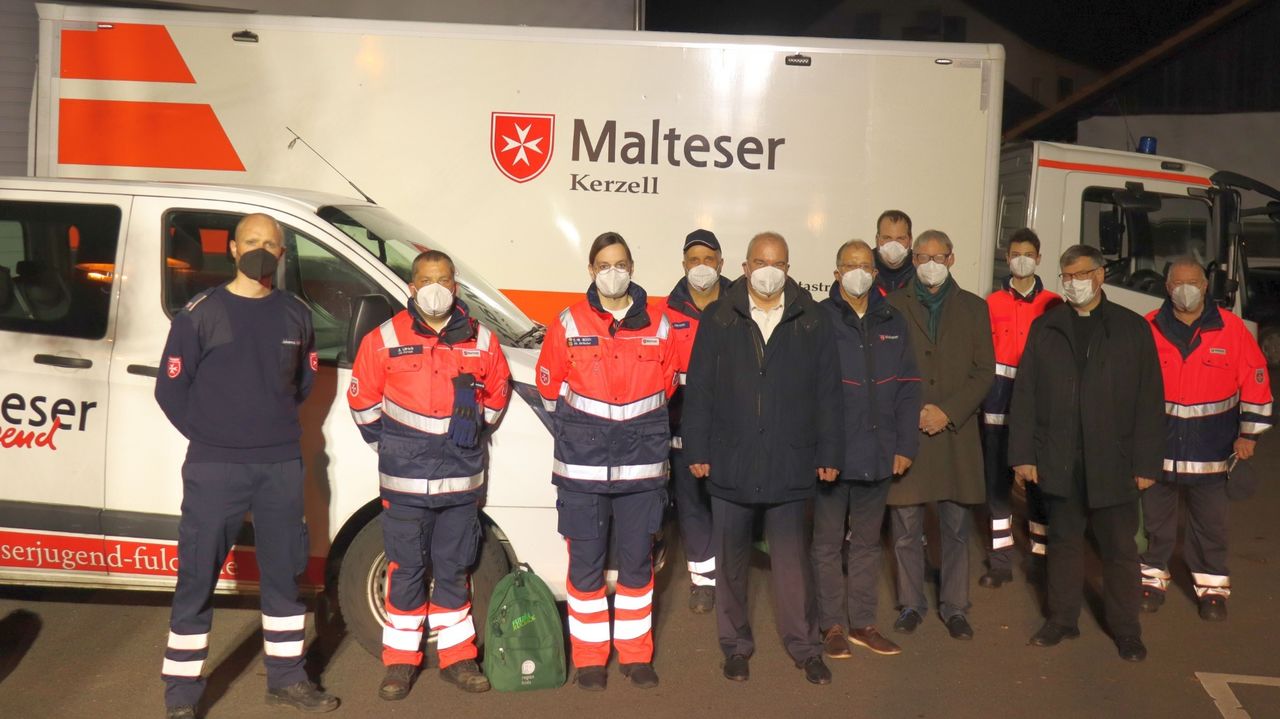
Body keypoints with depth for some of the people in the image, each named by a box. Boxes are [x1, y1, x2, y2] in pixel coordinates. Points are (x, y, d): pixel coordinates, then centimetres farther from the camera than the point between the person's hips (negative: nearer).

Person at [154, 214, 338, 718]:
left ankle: (286, 678, 26)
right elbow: (170, 388, -1)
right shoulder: (200, 313, -4)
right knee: (196, 580, 1)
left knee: (283, 573, 12)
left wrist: (275, 425, 9)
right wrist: (209, 437, -3)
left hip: (282, 467, 4)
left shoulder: (296, 314, 7)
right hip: (214, 469, -4)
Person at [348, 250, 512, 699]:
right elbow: (362, 398, 5)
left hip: (461, 478, 2)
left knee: (453, 571, 11)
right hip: (405, 480, -2)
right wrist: (386, 445, 6)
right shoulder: (385, 339, -3)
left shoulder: (480, 341, 4)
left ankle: (457, 658, 23)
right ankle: (400, 661, 17)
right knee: (406, 571, 4)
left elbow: (498, 392, 17)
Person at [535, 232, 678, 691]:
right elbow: (550, 385, 8)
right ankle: (589, 658, 19)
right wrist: (578, 426, 11)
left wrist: (643, 424, 12)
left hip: (642, 462, 1)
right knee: (586, 564, 5)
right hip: (583, 464, -1)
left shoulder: (658, 324, 3)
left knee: (636, 562, 9)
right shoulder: (569, 324, -1)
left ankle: (636, 655, 24)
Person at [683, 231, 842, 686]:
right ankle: (736, 645, 26)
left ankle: (804, 647, 23)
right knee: (731, 560, 11)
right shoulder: (718, 319, 3)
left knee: (792, 559, 8)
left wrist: (829, 453, 2)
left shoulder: (812, 320, 4)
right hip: (730, 463, 0)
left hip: (790, 464, 0)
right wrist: (697, 451, -2)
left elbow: (827, 392, 5)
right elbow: (698, 389, 2)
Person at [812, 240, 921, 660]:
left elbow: (908, 389, 8)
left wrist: (905, 447, 1)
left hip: (879, 456, 4)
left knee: (867, 542, 15)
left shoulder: (893, 323, 8)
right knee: (829, 543, 7)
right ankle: (832, 625, 18)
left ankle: (863, 623, 26)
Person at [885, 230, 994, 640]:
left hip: (956, 434, 1)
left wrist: (949, 412, -9)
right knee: (907, 528, 5)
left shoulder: (973, 308, 10)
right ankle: (911, 604, 19)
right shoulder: (893, 306, 5)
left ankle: (954, 607, 20)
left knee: (956, 527, 7)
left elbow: (984, 371, 4)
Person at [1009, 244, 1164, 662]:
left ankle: (1125, 629, 22)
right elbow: (1024, 394, 3)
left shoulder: (1133, 329, 2)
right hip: (1059, 461, 1)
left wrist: (1146, 463, -5)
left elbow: (1150, 401, 0)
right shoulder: (1045, 328, 7)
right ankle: (1062, 620, 25)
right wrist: (1023, 454, -3)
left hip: (1113, 462, -1)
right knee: (1064, 542, 12)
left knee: (1119, 547, 8)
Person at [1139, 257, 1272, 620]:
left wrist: (1248, 433, -1)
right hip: (1158, 447, 1)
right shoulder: (1148, 329, -4)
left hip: (1211, 451, 0)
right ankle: (1153, 577, 29)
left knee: (1210, 524, 10)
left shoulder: (1231, 328, -4)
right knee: (1156, 519, 13)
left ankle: (1212, 587, 25)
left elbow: (1255, 380, 0)